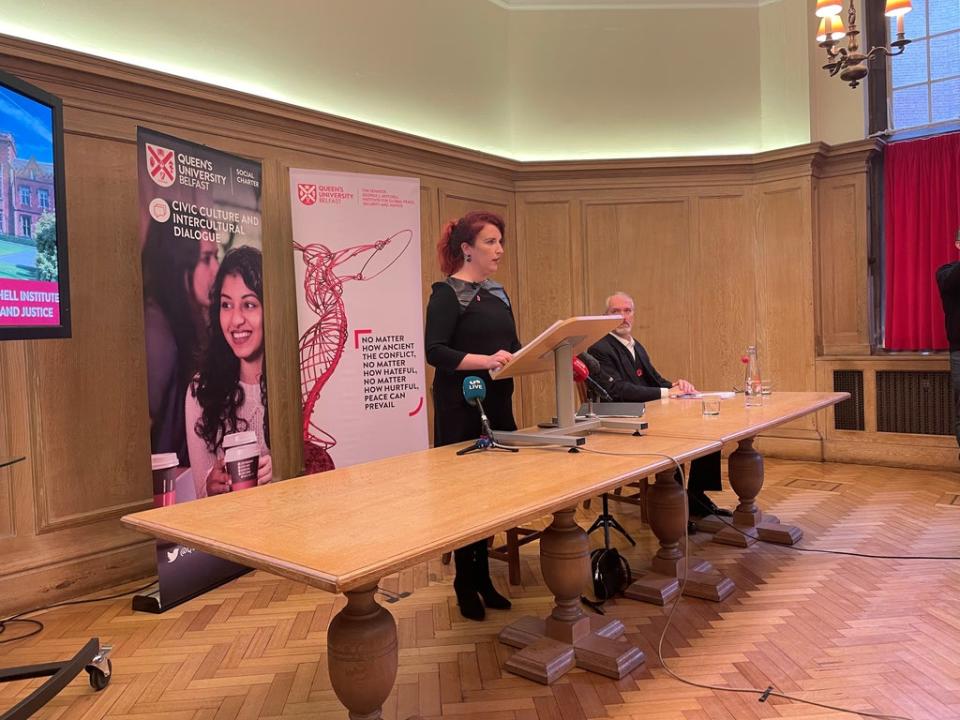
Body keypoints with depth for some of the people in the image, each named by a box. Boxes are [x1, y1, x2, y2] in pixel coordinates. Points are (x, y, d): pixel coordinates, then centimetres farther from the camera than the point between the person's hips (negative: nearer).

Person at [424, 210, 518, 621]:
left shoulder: (497, 293, 14)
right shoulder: (447, 293, -9)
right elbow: (435, 351, -18)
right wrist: (486, 361, -28)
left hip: (498, 404, 7)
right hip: (463, 408, -7)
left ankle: (482, 577, 24)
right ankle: (466, 583, 17)